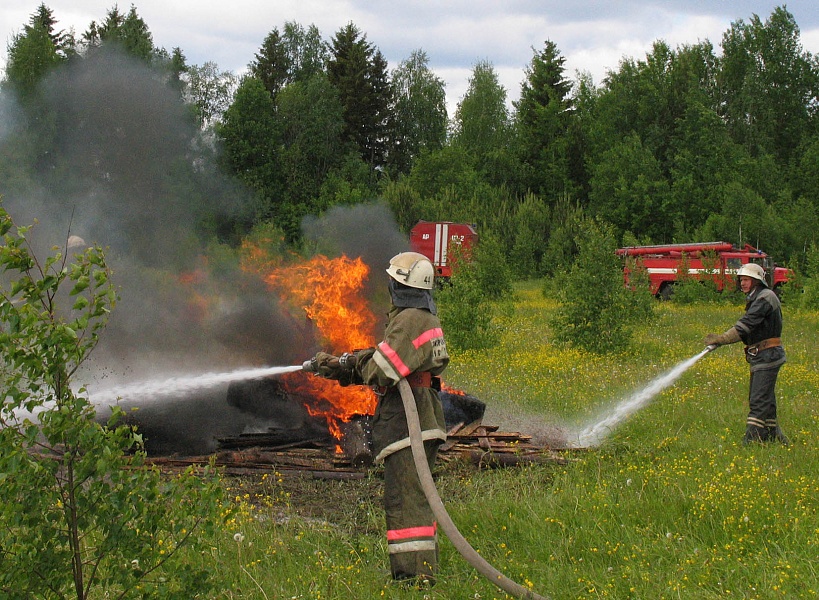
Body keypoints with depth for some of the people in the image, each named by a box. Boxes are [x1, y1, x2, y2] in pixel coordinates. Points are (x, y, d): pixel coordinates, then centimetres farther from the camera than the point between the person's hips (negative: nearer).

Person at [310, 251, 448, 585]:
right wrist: (338, 367, 16)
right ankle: (424, 564, 24)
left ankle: (415, 573, -13)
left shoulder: (409, 319, -16)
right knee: (416, 496, 18)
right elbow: (390, 362, 19)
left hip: (406, 424, -11)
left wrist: (356, 361, 2)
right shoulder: (426, 318, 18)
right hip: (423, 422, 11)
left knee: (404, 498, -11)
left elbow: (381, 371, -20)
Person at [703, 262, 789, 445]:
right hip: (760, 358, 10)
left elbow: (746, 325, -23)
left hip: (768, 356, -10)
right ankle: (777, 440, 21)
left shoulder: (765, 298, -13)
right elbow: (747, 331, 15)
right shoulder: (755, 299, 19)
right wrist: (721, 338, 0)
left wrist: (721, 339, -24)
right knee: (765, 402, 14)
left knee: (759, 402, -12)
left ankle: (750, 442, -15)